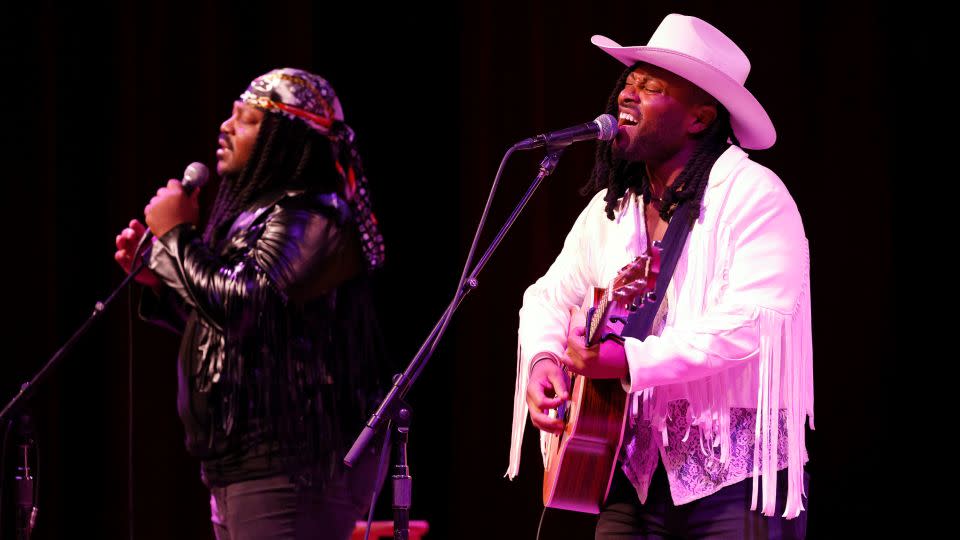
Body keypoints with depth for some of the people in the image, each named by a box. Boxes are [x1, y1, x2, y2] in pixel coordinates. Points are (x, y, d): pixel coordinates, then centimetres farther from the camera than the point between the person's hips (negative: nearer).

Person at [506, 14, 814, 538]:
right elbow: (551, 296, 23)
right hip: (637, 473, 6)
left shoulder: (753, 196, -11)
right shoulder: (611, 208, 13)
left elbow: (754, 325, -22)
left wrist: (630, 361, -27)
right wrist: (541, 358, 0)